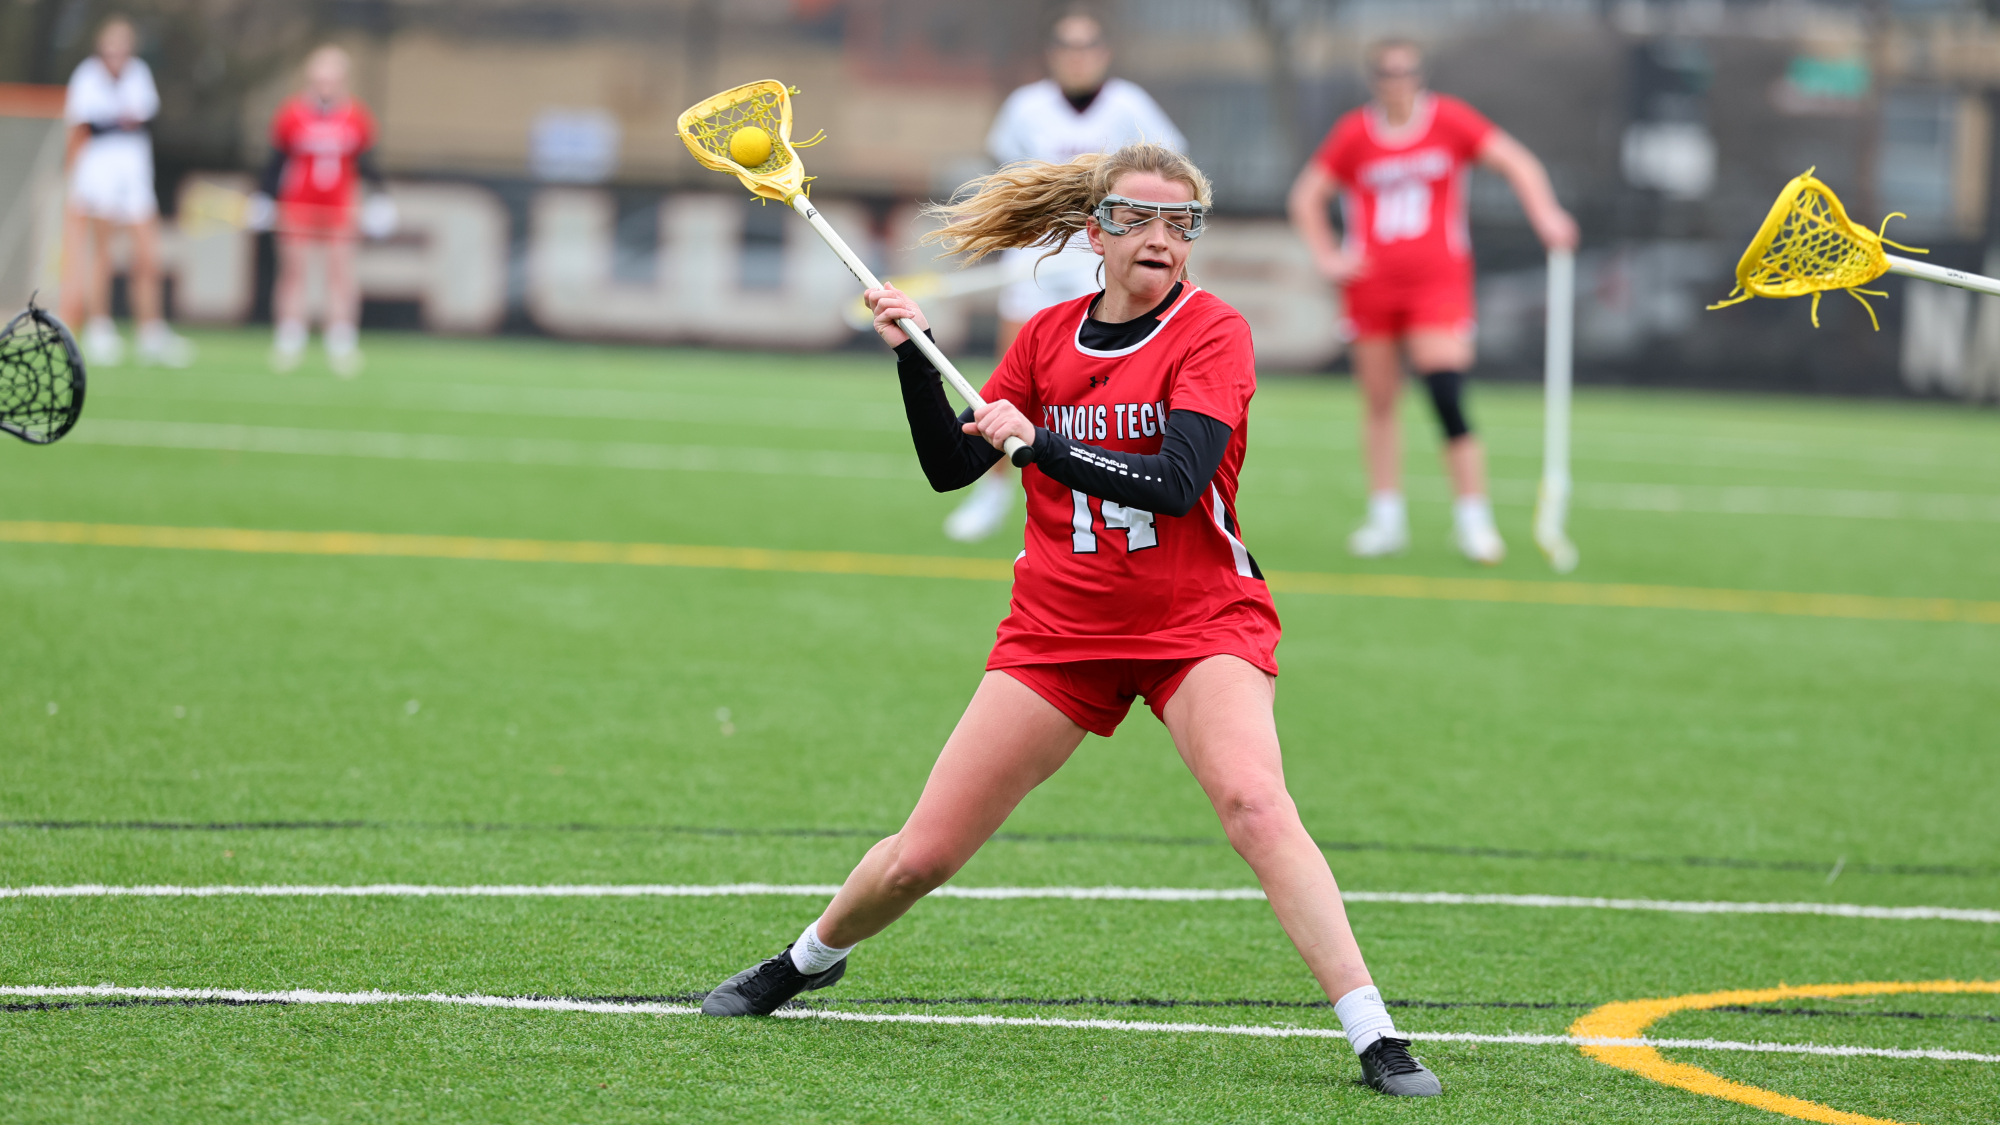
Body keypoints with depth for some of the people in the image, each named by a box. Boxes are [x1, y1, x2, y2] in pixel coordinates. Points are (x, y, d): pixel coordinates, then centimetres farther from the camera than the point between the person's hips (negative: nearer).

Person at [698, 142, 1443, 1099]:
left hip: (1200, 623, -4)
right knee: (922, 856, 4)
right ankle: (811, 958, 35)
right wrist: (913, 353, -3)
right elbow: (952, 466, 9)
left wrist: (1041, 444, -29)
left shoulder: (1212, 334, -9)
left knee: (1255, 805, -30)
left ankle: (1374, 1038, -29)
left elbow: (1177, 483, -22)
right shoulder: (1047, 337, 5)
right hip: (1059, 628, 4)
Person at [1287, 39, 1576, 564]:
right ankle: (1386, 517, 16)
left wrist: (1546, 215, -13)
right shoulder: (1354, 134, 3)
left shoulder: (1450, 120, 0)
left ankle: (1473, 519, -10)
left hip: (1439, 282, -2)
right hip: (1371, 284, 2)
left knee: (1448, 397, -14)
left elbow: (1516, 162, 2)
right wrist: (1328, 258, 2)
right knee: (1379, 403, 6)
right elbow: (1307, 196, 12)